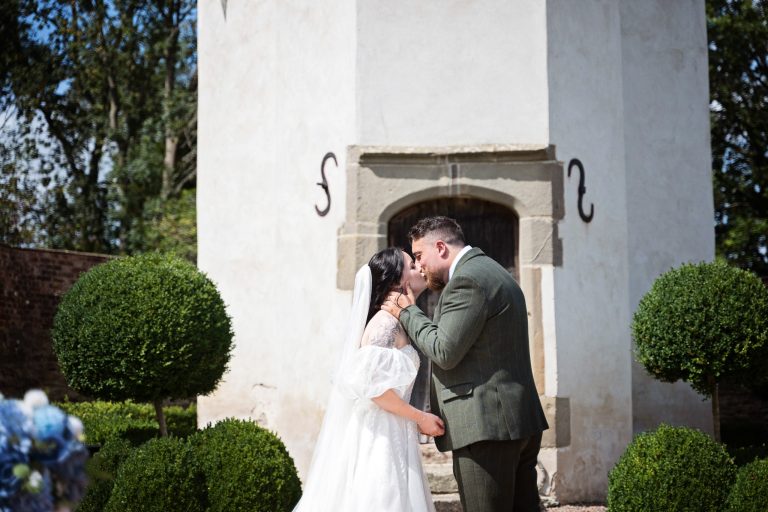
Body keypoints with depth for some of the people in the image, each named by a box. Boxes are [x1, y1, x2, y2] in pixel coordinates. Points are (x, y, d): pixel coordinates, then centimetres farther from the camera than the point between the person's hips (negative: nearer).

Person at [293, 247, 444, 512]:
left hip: (389, 435, 9)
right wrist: (419, 417, -15)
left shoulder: (396, 323, 15)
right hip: (378, 436, -9)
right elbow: (371, 382, -22)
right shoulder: (386, 322, -13)